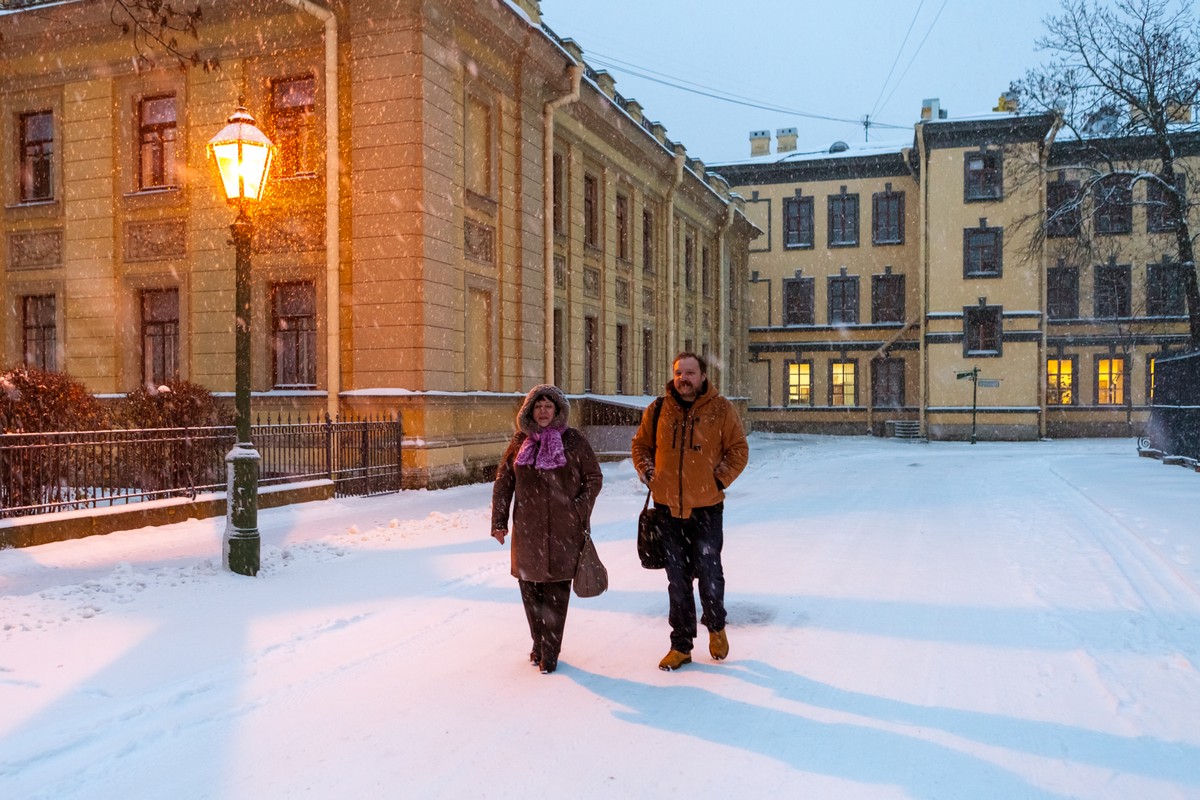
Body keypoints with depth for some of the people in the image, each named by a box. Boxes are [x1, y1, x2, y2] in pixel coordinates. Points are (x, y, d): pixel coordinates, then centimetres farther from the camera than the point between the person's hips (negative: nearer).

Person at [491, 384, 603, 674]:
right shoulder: (520, 441, 5)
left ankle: (550, 650, 12)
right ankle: (539, 643, 29)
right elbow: (503, 481, 9)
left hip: (563, 530, -2)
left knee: (557, 589, 1)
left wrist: (580, 510, -6)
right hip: (527, 529, 3)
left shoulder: (573, 440, -1)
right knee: (530, 587, 10)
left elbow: (594, 477, 5)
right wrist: (499, 520, 6)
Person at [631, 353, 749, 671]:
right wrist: (646, 472, -1)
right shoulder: (658, 409, 2)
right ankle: (681, 646, 23)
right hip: (668, 507, 2)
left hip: (706, 507, -2)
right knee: (677, 579, 11)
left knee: (709, 573, 4)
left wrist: (720, 480, -8)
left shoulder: (721, 410, -4)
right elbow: (641, 445, 14)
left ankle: (716, 627, 34)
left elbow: (738, 450, 2)